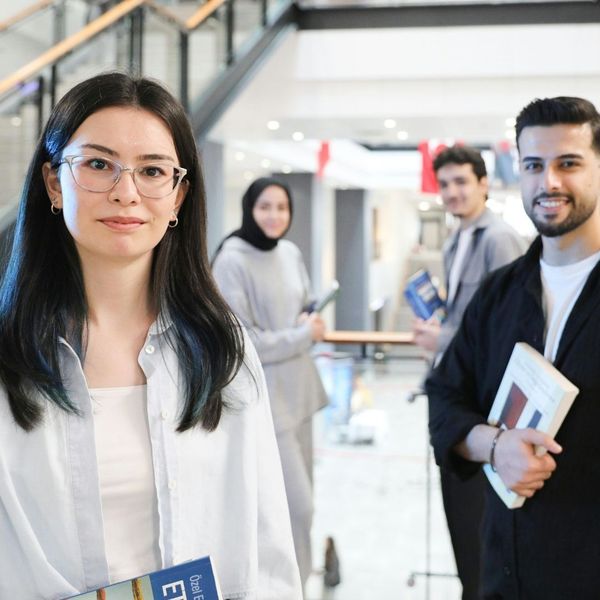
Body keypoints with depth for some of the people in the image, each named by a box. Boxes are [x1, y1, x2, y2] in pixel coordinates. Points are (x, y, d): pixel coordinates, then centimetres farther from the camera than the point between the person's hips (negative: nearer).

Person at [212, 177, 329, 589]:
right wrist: (303, 336, -11)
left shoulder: (291, 253, 7)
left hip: (298, 389, 8)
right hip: (262, 396, -8)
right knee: (296, 503, -8)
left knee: (297, 496, 15)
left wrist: (312, 324, -3)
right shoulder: (232, 262, -15)